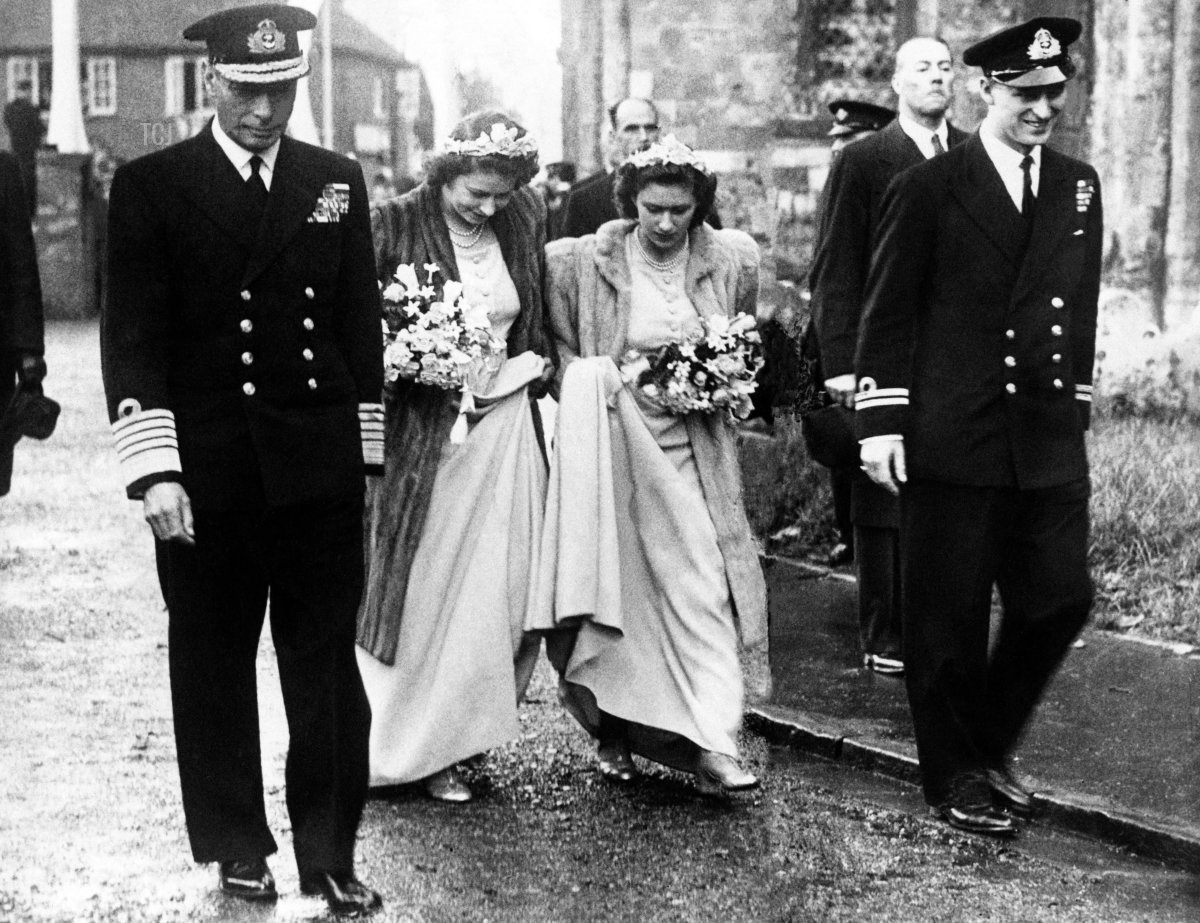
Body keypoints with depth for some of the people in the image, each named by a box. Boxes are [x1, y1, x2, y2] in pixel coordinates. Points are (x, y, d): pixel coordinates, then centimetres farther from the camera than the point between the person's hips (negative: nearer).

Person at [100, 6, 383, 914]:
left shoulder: (337, 181, 7)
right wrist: (154, 468, -13)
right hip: (206, 473, -1)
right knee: (213, 668, 10)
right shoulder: (151, 186, -1)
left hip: (320, 469, 2)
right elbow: (133, 337, -5)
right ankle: (237, 847, 25)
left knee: (328, 667, 4)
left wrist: (364, 452, 7)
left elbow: (362, 327, 9)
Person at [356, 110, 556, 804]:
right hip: (428, 431, -4)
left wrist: (542, 364, 2)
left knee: (505, 590, 6)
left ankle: (471, 729, 21)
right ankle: (425, 748, 17)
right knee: (431, 589, 3)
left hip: (509, 426, 4)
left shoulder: (526, 217, 3)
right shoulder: (398, 224, -10)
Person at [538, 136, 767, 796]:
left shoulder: (733, 260, 1)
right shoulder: (582, 263, -5)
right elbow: (559, 346, 7)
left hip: (695, 450, 1)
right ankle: (613, 731, 14)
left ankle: (711, 745, -7)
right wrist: (604, 384, -9)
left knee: (701, 589, -7)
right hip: (613, 445, -1)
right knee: (621, 592, -3)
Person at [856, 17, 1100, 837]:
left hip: (1049, 441, 5)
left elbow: (1082, 309, 15)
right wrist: (881, 420, -9)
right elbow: (888, 314, -4)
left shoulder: (1079, 187, 11)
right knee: (950, 615, 4)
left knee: (1061, 599, 6)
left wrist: (1076, 406, 12)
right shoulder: (928, 189, -4)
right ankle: (953, 776, 21)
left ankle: (988, 746, 28)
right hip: (951, 439, -5)